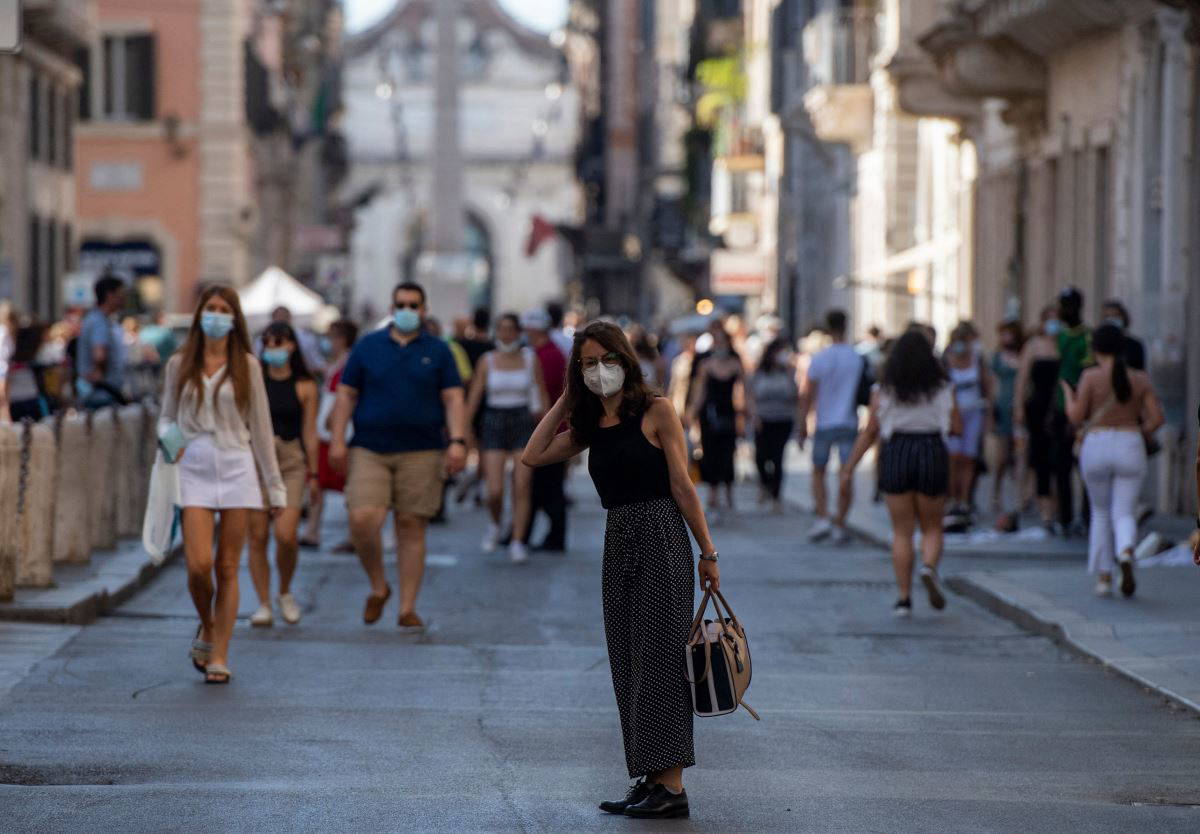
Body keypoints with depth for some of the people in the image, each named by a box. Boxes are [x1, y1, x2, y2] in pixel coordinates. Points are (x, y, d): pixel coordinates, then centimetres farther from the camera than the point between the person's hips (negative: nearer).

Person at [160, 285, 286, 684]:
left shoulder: (246, 366, 6)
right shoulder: (180, 365, 8)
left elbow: (260, 427, 9)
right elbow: (167, 416, 16)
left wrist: (274, 485, 9)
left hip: (237, 468, 0)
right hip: (194, 468, 0)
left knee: (227, 568, 0)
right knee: (198, 564, -12)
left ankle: (219, 656, 6)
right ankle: (207, 628, 18)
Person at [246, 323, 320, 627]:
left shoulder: (305, 387, 3)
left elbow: (309, 433, 5)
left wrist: (313, 474, 4)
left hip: (291, 460, -1)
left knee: (286, 535, -14)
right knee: (257, 536, -3)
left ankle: (285, 593, 12)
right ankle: (264, 605, 7)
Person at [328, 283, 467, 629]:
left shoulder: (437, 351, 9)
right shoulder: (368, 347, 9)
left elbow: (453, 399, 4)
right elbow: (346, 395, 9)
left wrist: (457, 441, -10)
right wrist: (337, 440, 0)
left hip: (421, 453, 0)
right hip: (370, 451, 0)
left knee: (412, 528, 0)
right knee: (363, 520, -16)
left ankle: (407, 607, 5)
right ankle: (378, 587, 6)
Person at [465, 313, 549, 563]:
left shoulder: (530, 359, 3)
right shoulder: (487, 361, 1)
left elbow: (542, 394, 7)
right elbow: (474, 399, 1)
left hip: (523, 423, 0)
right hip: (494, 423, 0)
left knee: (522, 488, -6)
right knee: (495, 491, -8)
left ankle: (518, 542, 2)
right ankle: (495, 524, 23)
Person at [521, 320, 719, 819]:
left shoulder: (656, 411, -5)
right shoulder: (590, 424, 14)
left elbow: (682, 487, -7)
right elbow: (533, 456, 6)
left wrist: (708, 553, -7)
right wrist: (565, 400, 8)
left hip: (660, 538, -7)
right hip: (618, 542, 7)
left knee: (658, 656, -9)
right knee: (627, 665, 6)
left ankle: (671, 785, -10)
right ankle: (649, 780, 10)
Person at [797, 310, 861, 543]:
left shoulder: (819, 359, -5)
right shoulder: (858, 359, -1)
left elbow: (807, 395, -6)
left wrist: (802, 425, 0)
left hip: (824, 425, -1)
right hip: (849, 424, 1)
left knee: (818, 472, 13)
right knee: (846, 476, 4)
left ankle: (822, 518, -1)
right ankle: (839, 525, 2)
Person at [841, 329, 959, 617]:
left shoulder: (883, 390, 1)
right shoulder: (943, 388, 1)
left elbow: (870, 431, 0)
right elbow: (956, 426, 2)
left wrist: (849, 467, 6)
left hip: (896, 455, 0)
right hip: (932, 453, 0)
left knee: (902, 531, 7)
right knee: (932, 528, 12)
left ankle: (904, 597, 3)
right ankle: (929, 568, -19)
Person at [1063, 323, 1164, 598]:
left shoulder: (1091, 377, -5)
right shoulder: (1140, 379, 3)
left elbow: (1076, 417, -7)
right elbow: (1156, 418, -1)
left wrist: (1068, 396, 11)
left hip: (1096, 448, -1)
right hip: (1130, 449, 1)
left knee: (1101, 512, 17)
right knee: (1124, 514, 3)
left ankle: (1103, 577, 14)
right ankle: (1126, 553, -30)